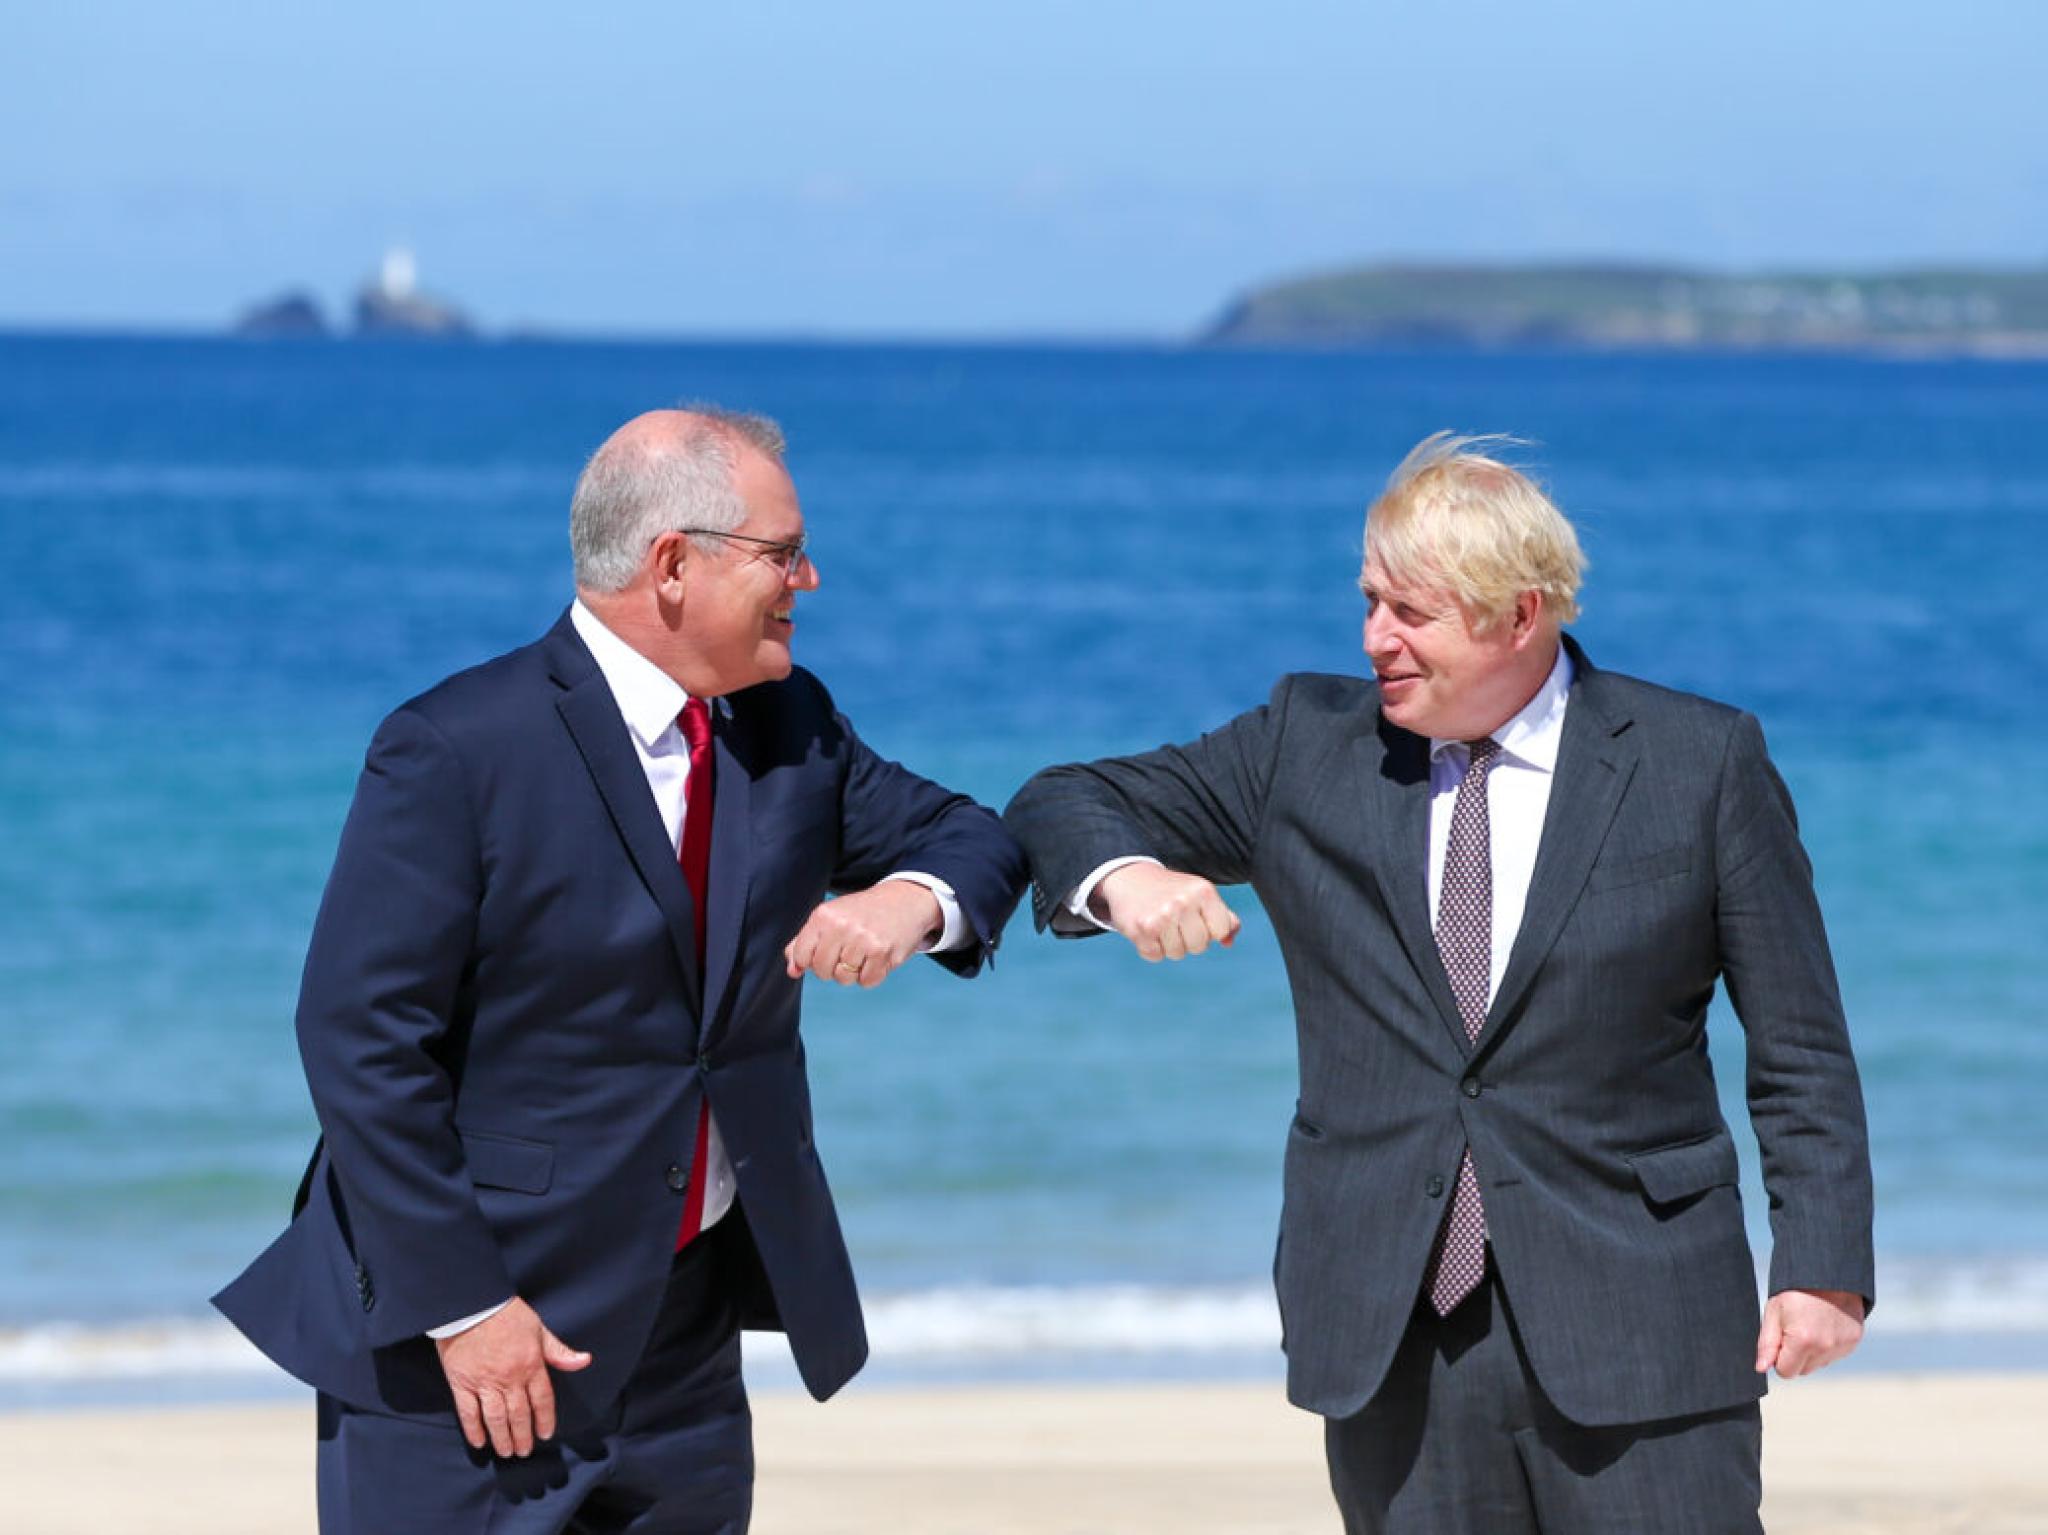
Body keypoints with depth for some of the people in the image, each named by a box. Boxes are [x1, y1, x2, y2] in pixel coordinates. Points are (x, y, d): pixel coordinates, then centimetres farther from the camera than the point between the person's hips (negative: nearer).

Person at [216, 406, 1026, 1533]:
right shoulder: (455, 752, -15)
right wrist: (457, 1305, -19)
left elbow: (965, 838, 15)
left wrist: (913, 900, -11)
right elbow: (361, 1038, -17)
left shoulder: (791, 726, 6)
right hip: (468, 1341, -7)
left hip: (688, 1332, 7)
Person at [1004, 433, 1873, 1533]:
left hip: (1630, 1327, -2)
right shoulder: (1308, 744, 7)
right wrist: (1122, 876, -14)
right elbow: (1062, 806, 10)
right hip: (1390, 1339, 2)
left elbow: (1800, 1049, 2)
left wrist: (1823, 1265, -7)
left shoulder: (1701, 763, 0)